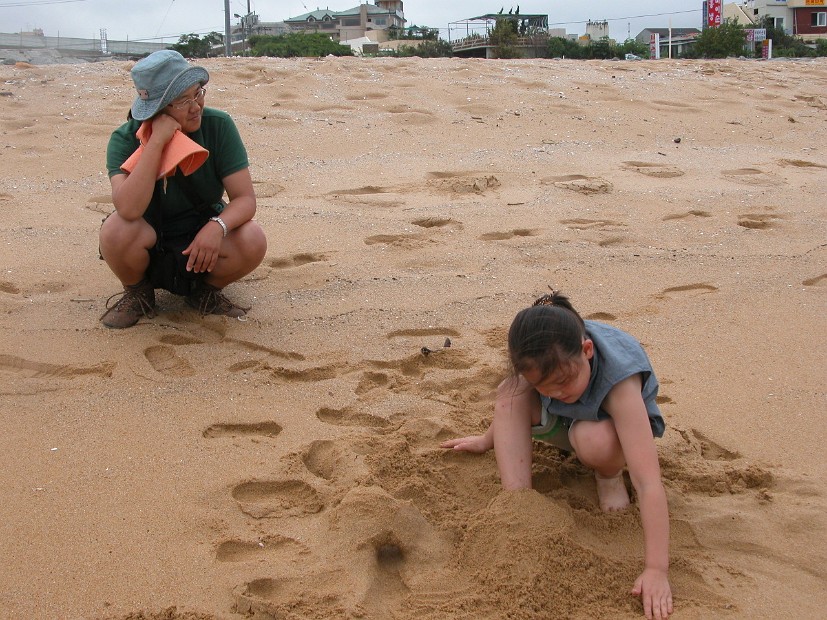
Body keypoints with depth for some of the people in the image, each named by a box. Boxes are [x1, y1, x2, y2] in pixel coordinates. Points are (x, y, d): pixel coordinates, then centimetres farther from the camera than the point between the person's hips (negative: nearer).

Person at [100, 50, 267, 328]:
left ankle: (205, 290, 4)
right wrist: (157, 142, -36)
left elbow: (245, 198, -16)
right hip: (149, 247, -1)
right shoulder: (125, 139, -18)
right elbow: (129, 209, -36)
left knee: (253, 241, -28)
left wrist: (217, 226, -37)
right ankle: (137, 293, 1)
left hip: (203, 244, 1)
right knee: (116, 230, -33)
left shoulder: (218, 126, -15)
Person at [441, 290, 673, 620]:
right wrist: (488, 440, 11)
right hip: (566, 422, 4)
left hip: (619, 427, -4)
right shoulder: (545, 357, -29)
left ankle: (609, 475, -3)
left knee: (594, 442, -39)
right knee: (510, 395, -24)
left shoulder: (618, 380, -42)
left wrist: (656, 570, -49)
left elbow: (649, 483, -46)